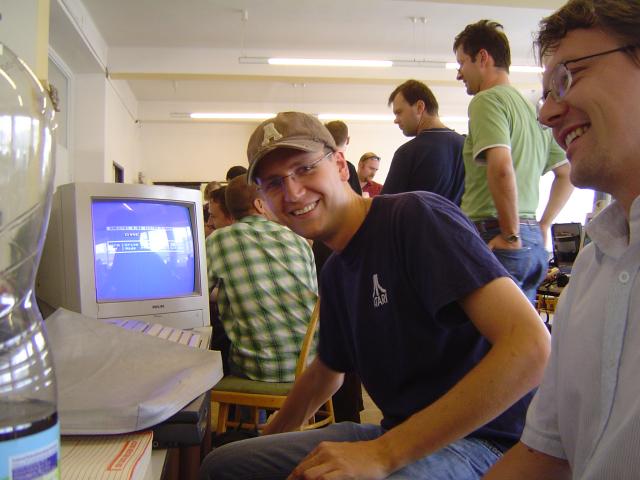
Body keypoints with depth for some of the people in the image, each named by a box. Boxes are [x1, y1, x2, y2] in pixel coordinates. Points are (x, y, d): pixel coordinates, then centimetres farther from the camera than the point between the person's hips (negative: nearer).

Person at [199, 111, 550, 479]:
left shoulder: (419, 216, -17)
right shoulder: (334, 273, 10)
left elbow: (530, 346, -27)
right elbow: (326, 373, 26)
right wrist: (267, 438, 30)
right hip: (397, 434, 8)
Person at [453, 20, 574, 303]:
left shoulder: (487, 100, -8)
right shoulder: (532, 108, 18)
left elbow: (501, 167, -25)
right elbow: (567, 174, 23)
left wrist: (511, 236, -17)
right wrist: (541, 227, 21)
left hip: (493, 237, -9)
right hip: (534, 243, 9)